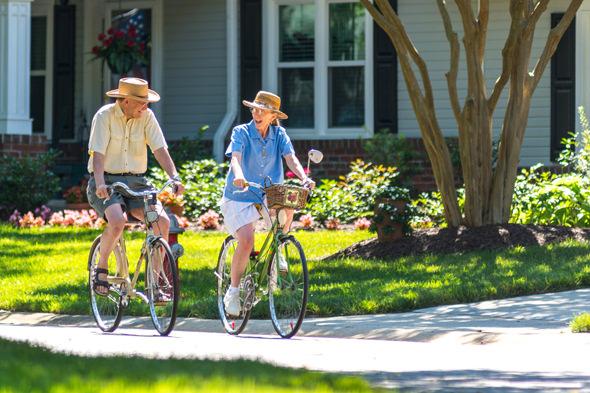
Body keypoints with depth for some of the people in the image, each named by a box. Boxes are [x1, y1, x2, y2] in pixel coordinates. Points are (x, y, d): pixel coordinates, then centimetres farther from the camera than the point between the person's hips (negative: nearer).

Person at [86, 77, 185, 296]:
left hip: (136, 182, 4)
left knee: (162, 220, -20)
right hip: (107, 182, -4)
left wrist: (174, 177, -21)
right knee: (118, 220, -33)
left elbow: (160, 149, -5)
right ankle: (101, 268, -8)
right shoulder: (104, 116, -9)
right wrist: (100, 184, -35)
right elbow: (98, 154, -19)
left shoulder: (146, 117, 2)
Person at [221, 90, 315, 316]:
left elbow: (291, 158, -11)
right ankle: (233, 291, -5)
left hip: (268, 196, 3)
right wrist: (238, 176, -45)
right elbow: (235, 157, -22)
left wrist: (304, 178, -31)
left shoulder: (279, 135, 2)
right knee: (246, 241, -23)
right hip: (239, 197, -2)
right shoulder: (241, 132, -6)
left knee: (288, 207, -31)